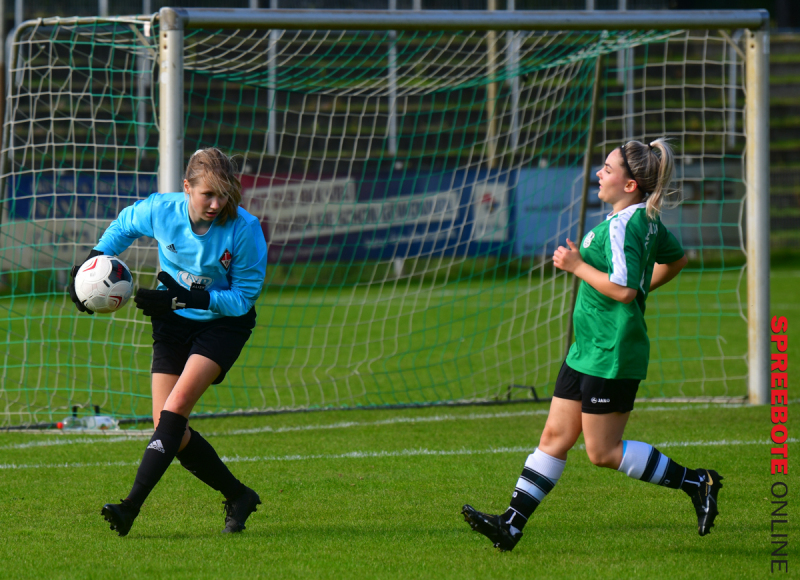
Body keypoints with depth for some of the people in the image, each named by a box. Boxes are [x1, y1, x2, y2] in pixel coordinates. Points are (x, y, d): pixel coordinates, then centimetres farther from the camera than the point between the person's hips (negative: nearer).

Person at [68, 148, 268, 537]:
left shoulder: (245, 230, -23)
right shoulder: (161, 211, -15)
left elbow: (243, 297, -18)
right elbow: (124, 225, 10)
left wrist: (187, 298, -29)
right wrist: (94, 259, -4)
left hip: (224, 322, -4)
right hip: (173, 323, 4)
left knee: (176, 406, -23)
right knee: (170, 431, -4)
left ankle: (132, 506, -26)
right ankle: (237, 497, 13)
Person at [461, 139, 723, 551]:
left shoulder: (621, 226, -20)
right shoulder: (647, 219, 9)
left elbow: (623, 289, -29)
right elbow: (676, 259, 24)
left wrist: (577, 266, -18)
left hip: (612, 355, -10)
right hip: (588, 349, 10)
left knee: (603, 452, -3)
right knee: (555, 435, 8)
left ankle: (695, 483, 4)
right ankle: (511, 525, 8)